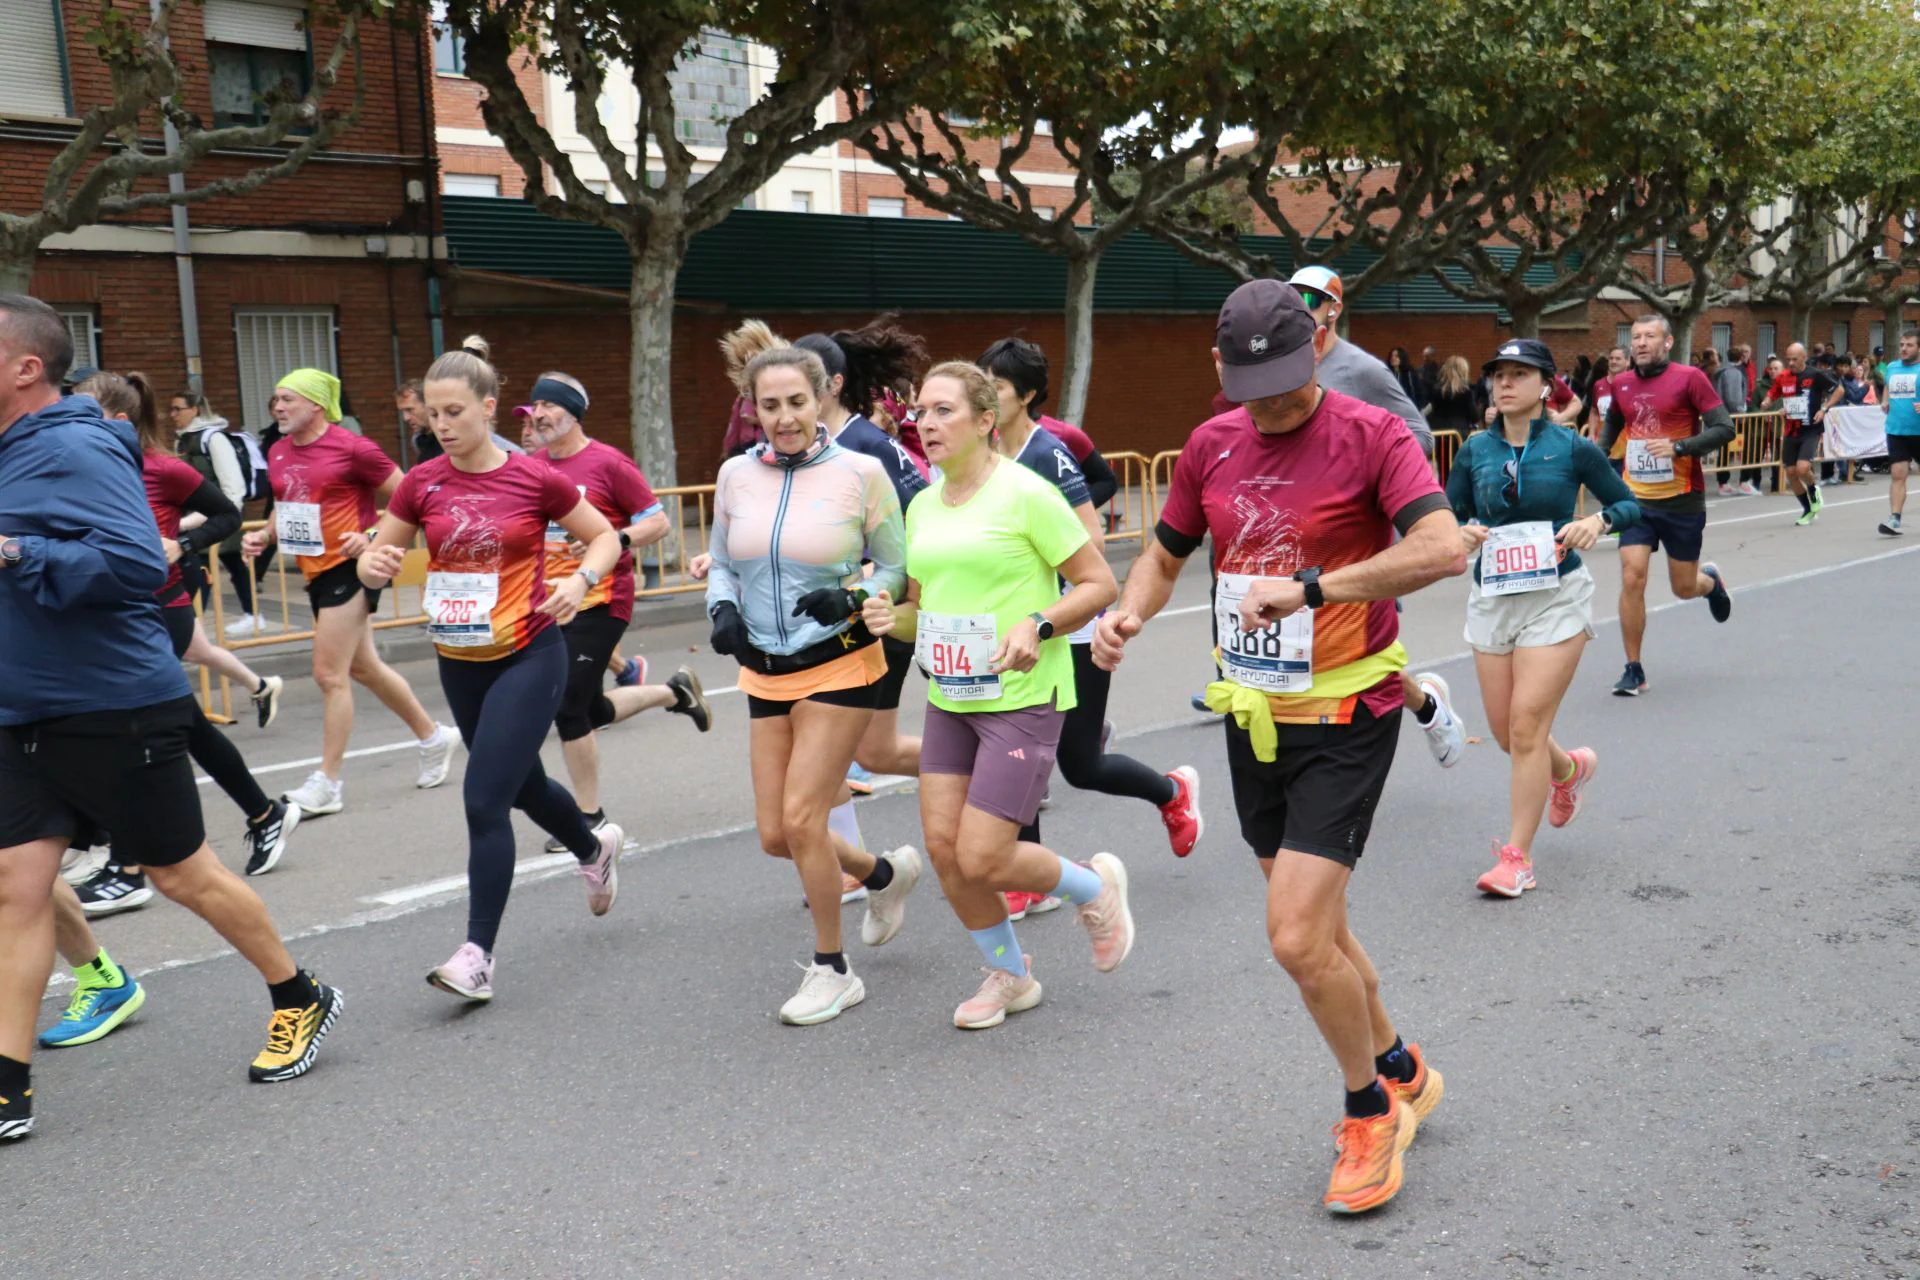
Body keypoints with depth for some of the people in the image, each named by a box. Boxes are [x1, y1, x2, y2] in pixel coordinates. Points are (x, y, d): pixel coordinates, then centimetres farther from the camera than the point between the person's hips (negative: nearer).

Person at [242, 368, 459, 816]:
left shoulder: (352, 448, -13)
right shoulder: (278, 453, 8)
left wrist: (372, 538, -19)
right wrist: (263, 536, 3)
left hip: (350, 567, -8)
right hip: (316, 572, 9)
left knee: (330, 674, -8)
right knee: (363, 668, 17)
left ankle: (327, 783, 2)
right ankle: (433, 737, 34)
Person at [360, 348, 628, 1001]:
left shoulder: (536, 478, -10)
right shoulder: (422, 483, -2)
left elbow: (606, 536, 2)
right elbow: (375, 562, 5)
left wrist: (581, 580, -18)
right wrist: (374, 565, -19)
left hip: (528, 656, -5)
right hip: (459, 662, 5)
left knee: (484, 799, -13)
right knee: (522, 786, 21)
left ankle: (478, 954, -4)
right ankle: (596, 848, 51)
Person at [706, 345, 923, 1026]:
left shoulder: (860, 472, -9)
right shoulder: (735, 474, 2)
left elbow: (896, 567, -1)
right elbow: (721, 564, 14)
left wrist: (850, 598, -20)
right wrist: (724, 610, -6)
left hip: (840, 667, -5)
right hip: (765, 672, 5)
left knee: (801, 818, -10)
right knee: (775, 834, 6)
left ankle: (832, 971, 12)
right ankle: (887, 872, 36)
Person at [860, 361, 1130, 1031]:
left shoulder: (1025, 493, -10)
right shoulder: (923, 505, 11)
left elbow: (1099, 583, -8)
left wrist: (1037, 625, -23)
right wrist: (891, 616, -1)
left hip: (1022, 699, -7)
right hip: (949, 699, 7)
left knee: (982, 860, -9)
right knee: (943, 848, 4)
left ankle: (1096, 886, 21)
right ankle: (1009, 975, 27)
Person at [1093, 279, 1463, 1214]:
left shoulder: (1371, 435, -13)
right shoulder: (1211, 445, 4)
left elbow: (1442, 548, -28)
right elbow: (1165, 553, 15)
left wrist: (1309, 588, -34)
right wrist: (1130, 613, -6)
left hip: (1344, 716, -6)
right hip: (1253, 715, 7)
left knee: (1298, 939, -12)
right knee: (1315, 928, 18)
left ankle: (1370, 1111, 15)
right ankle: (1401, 1073, 43)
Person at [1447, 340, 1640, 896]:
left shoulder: (1572, 447, -4)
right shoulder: (1476, 450, 3)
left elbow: (1629, 503, 5)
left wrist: (1598, 521, -16)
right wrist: (1464, 533, -13)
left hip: (1556, 596, -4)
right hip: (1493, 596, 4)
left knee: (1526, 724, -11)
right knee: (1505, 731, 10)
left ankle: (1517, 856, 0)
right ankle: (1570, 768, 45)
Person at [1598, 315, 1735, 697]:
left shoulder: (1689, 378, -8)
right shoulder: (1621, 383, 5)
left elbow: (1724, 428, -12)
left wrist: (1679, 447, -25)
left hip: (1683, 500, -2)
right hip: (1636, 498, 2)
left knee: (1684, 588, 9)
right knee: (1632, 579, -11)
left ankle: (1710, 580, 48)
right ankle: (1633, 670, 0)